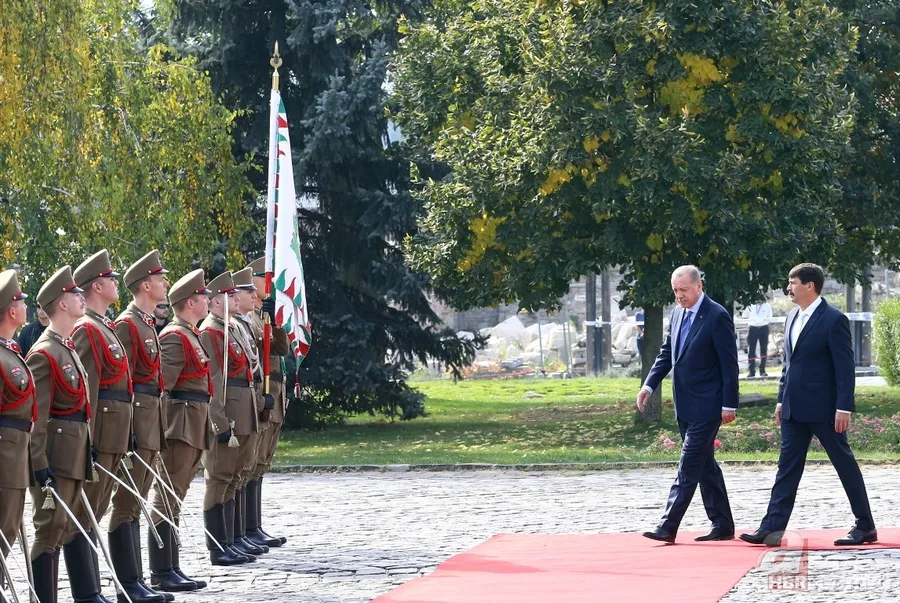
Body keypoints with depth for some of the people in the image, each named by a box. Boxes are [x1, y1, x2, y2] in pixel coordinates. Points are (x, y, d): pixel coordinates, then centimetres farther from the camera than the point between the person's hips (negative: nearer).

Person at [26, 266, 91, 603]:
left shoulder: (68, 348, 15)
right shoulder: (44, 354, -14)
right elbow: (36, 416, -17)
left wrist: (85, 451, 18)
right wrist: (40, 465, -21)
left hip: (75, 454, 9)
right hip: (55, 458, -9)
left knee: (61, 529, 11)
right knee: (50, 531, -7)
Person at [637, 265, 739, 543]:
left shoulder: (717, 316, -12)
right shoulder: (677, 314, 11)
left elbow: (729, 364, -13)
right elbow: (667, 353, 18)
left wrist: (729, 404, -14)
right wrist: (649, 385, 5)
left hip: (706, 406, -8)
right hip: (685, 406, 8)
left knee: (688, 468, -9)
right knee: (705, 467, 12)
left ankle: (668, 527, -12)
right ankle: (722, 526, 18)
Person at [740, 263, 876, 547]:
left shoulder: (834, 320, -11)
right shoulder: (793, 318, 13)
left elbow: (845, 367, -14)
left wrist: (844, 407, -18)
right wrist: (781, 400, 16)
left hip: (823, 408, -8)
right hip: (794, 408, 8)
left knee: (844, 464, 2)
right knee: (787, 466, 4)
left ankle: (865, 527, 10)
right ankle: (772, 528, 2)